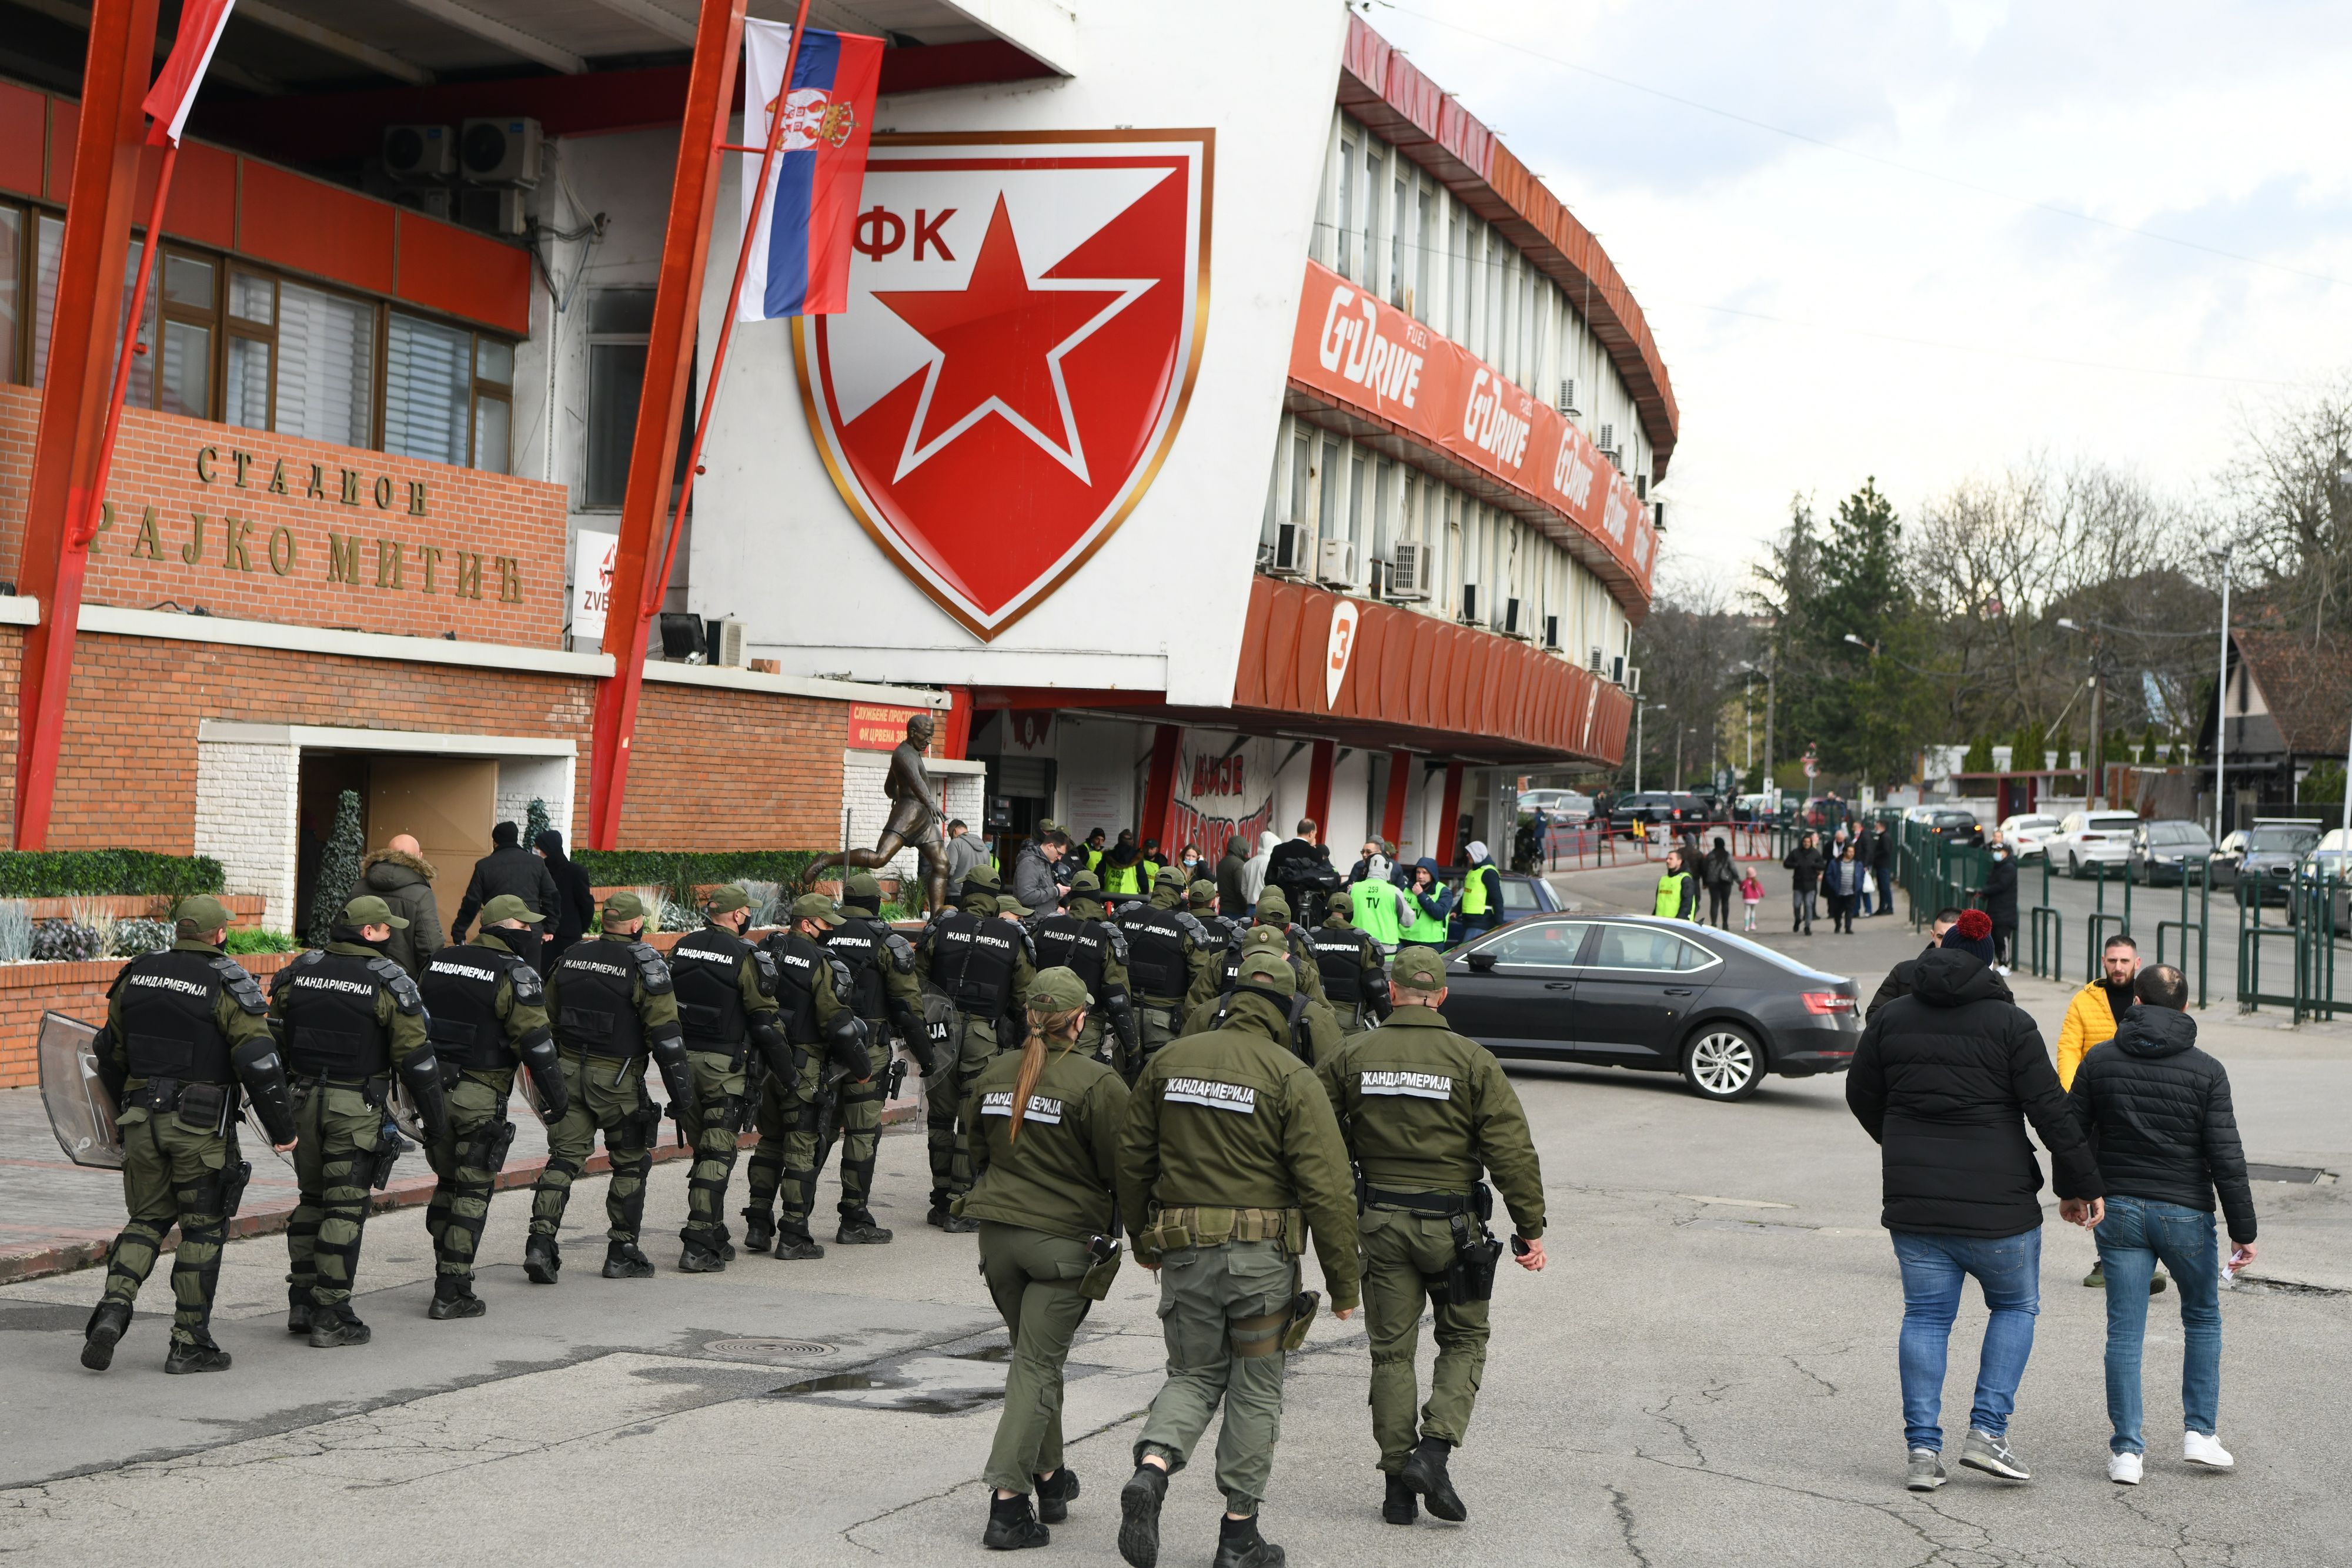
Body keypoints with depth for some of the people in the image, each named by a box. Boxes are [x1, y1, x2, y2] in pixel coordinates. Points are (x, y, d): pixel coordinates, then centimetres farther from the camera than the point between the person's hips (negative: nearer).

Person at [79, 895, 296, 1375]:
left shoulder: (137, 974, 7)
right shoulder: (227, 985, -10)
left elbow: (110, 1054, 16)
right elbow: (259, 1064, -15)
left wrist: (122, 1109, 31)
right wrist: (282, 1129, -6)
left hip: (142, 1118, 5)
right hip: (201, 1125, -5)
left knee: (147, 1219, 17)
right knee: (204, 1228, 6)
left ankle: (113, 1309, -4)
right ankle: (189, 1344, 8)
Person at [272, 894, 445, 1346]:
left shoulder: (298, 971, 6)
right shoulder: (389, 983, -9)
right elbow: (416, 1057, -9)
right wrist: (435, 1119, -1)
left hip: (302, 1100, 5)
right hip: (355, 1107, -5)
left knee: (311, 1201, 18)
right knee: (345, 1207, 0)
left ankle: (301, 1304, 20)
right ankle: (331, 1316, 1)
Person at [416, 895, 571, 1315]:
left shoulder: (437, 963, 12)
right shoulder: (514, 975, -9)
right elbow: (536, 1041, -14)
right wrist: (556, 1098, -6)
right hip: (478, 1097, -6)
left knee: (447, 1183, 19)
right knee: (472, 1193, 1)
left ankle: (447, 1277, 25)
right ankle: (452, 1294, -1)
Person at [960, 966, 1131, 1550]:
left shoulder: (994, 1075, 6)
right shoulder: (1097, 1083, -12)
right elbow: (1122, 1168, -10)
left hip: (997, 1232, 5)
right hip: (1065, 1239, -5)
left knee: (1035, 1355, 20)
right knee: (1037, 1364, -2)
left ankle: (1050, 1478, 30)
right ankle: (1007, 1505, -7)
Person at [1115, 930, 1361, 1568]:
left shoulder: (1170, 1061, 4)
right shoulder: (1291, 1078, -10)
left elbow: (1132, 1158, 11)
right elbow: (1327, 1187, -13)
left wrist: (1144, 1242, 25)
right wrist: (1343, 1282, -5)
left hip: (1183, 1251, 3)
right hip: (1262, 1253, -3)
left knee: (1194, 1375, 17)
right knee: (1255, 1390, 10)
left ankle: (1151, 1470, -10)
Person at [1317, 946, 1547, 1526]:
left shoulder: (1353, 1057, 0)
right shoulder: (1472, 1061, -7)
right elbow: (1512, 1150, -9)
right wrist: (1530, 1228, -4)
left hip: (1380, 1221, 2)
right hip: (1451, 1226, -2)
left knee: (1392, 1351, 9)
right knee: (1464, 1341, 14)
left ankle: (1399, 1487, 10)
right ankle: (1433, 1451, -4)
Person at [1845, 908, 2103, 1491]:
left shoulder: (1891, 1017, 5)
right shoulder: (2010, 1023, -6)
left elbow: (1861, 1093, 15)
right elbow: (2050, 1110, -8)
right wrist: (2081, 1183, 1)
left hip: (1914, 1201, 3)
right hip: (1995, 1200, -3)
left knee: (1925, 1316, 10)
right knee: (2015, 1306, 15)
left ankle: (1923, 1448, 4)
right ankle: (1988, 1432, 5)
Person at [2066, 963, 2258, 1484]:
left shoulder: (2099, 1061, -1)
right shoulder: (2207, 1071, -6)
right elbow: (2226, 1157, -8)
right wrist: (2243, 1230, -2)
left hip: (2119, 1211, 1)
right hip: (2185, 1212, -1)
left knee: (2124, 1332, 4)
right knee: (2202, 1319, 19)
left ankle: (2126, 1449, 3)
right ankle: (2200, 1432, 16)